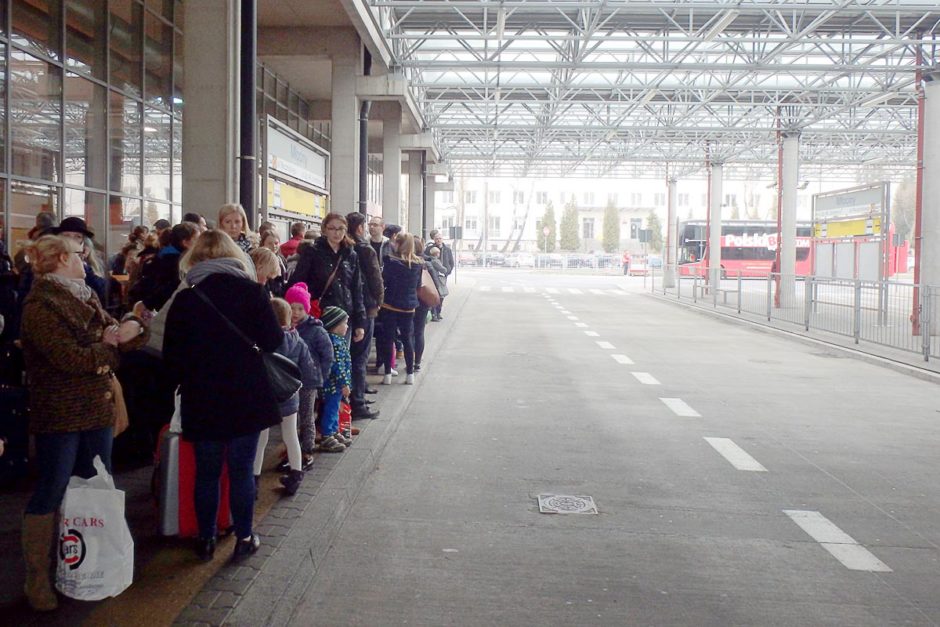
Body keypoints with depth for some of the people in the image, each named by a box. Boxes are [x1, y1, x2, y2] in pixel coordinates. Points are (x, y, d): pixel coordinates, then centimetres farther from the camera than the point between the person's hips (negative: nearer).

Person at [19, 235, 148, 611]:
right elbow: (71, 358, -24)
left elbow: (114, 333, 9)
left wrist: (130, 327, -15)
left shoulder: (85, 298, 12)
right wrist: (107, 347, -7)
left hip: (96, 409, 8)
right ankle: (37, 577, 11)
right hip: (58, 415, -8)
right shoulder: (40, 306, -14)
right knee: (51, 492, 0)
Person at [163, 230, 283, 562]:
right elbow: (273, 341, -5)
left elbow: (171, 357, -4)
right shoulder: (251, 291, -7)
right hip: (247, 397, 0)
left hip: (202, 400, 0)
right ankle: (244, 538, 19)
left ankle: (206, 540, 23)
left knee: (206, 472, 13)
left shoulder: (185, 299, -6)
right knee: (242, 470, 10)